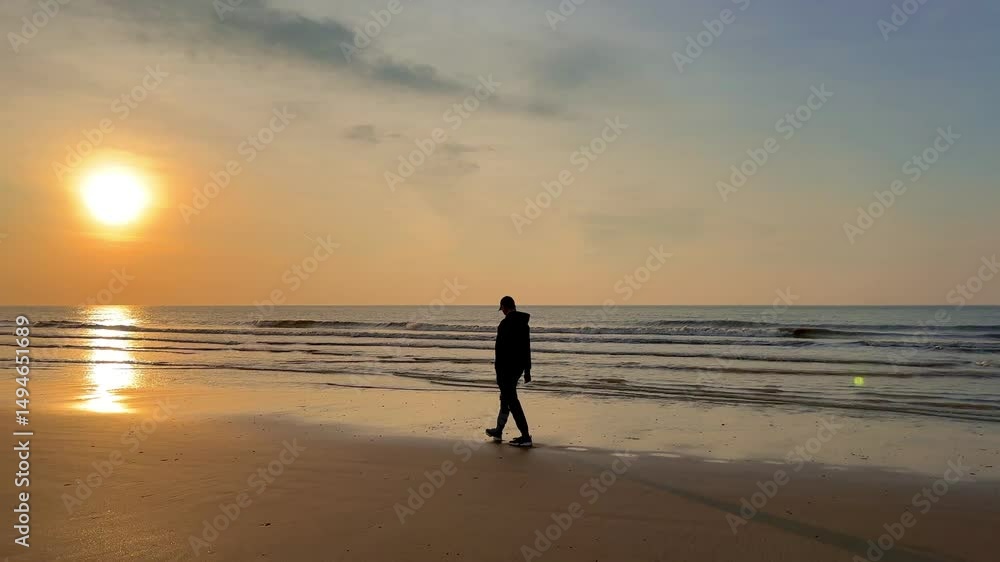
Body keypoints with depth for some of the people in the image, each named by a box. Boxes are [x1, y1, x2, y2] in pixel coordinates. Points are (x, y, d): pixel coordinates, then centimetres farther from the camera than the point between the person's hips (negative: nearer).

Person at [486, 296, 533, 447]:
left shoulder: (505, 324, -18)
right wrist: (527, 370, 20)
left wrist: (498, 372, -15)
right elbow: (527, 348, 14)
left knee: (512, 401, -4)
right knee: (506, 398, 20)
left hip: (507, 367, -9)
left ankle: (525, 437, -5)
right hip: (519, 366, 9)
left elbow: (500, 349, -20)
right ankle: (498, 431, 31)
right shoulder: (524, 323, 9)